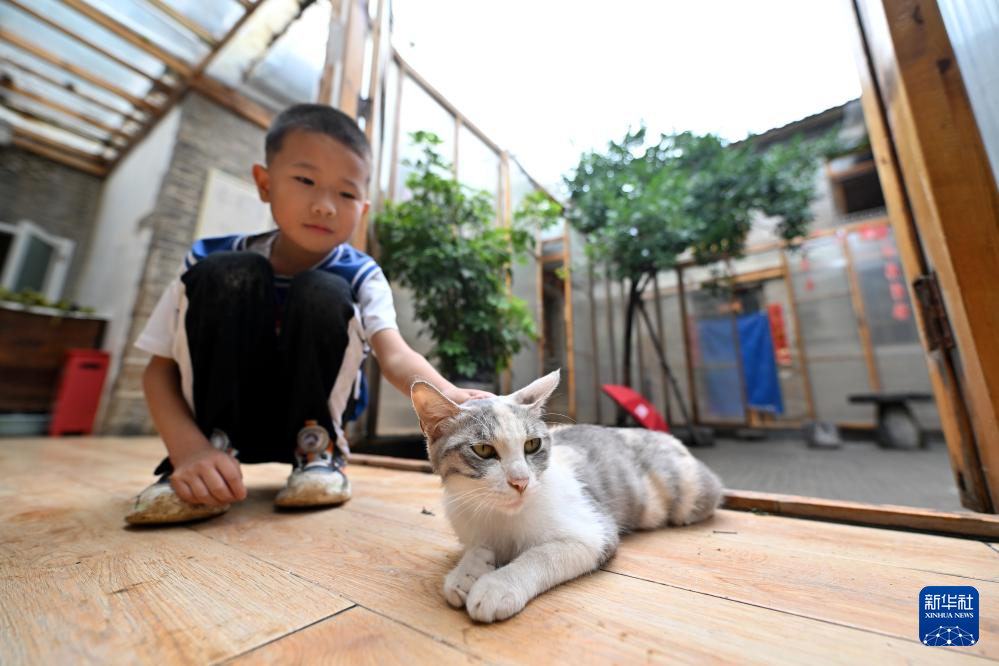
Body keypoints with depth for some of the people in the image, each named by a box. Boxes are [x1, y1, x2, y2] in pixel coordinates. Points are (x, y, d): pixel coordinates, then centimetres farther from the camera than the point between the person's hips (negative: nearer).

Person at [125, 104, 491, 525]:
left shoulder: (360, 277, -15)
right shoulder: (213, 257, -10)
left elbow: (395, 357, -31)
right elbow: (159, 370, -9)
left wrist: (448, 395, -52)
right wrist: (188, 447, -27)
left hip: (308, 420, -1)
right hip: (221, 421, 1)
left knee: (321, 295, -28)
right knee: (224, 275, -22)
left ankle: (318, 451, -12)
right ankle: (212, 448, -13)